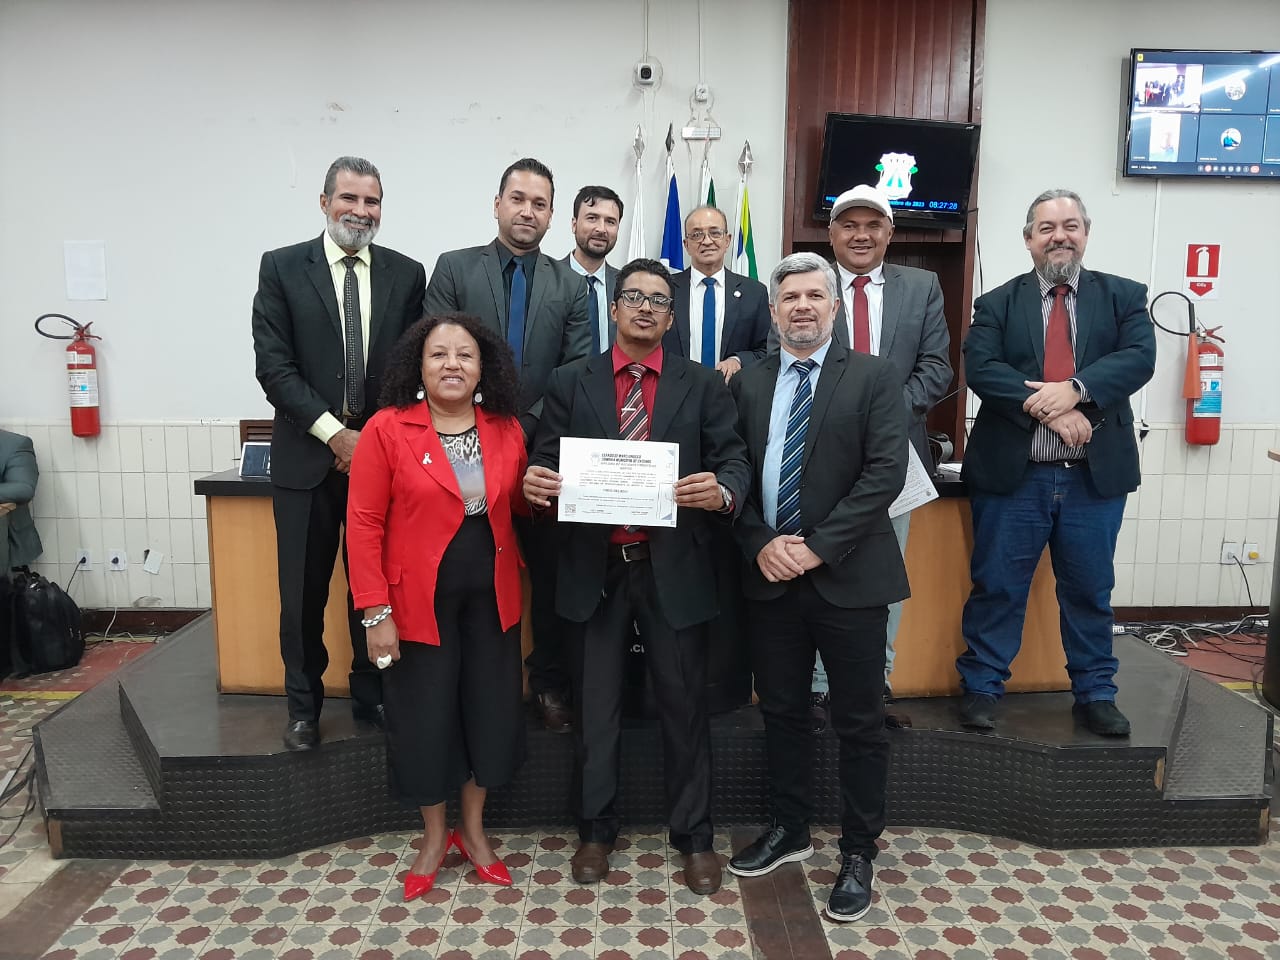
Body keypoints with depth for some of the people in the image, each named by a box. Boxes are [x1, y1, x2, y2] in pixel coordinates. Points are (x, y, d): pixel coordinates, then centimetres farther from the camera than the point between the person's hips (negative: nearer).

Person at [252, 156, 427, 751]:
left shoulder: (407, 274, 6)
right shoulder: (281, 267, 2)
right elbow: (274, 367, -5)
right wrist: (335, 433, -12)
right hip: (308, 456, -1)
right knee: (304, 590, 8)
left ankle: (372, 697, 26)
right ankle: (304, 703, 26)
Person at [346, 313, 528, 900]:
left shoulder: (507, 430, 1)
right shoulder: (387, 429, -11)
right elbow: (364, 526, -11)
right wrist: (376, 613, -14)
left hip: (491, 598, 4)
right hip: (418, 601, -3)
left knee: (492, 710, 12)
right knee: (423, 717, 10)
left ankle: (473, 829, 37)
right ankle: (434, 836, 35)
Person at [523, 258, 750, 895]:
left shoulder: (703, 386, 4)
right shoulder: (570, 383, 5)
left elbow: (734, 462, -3)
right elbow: (546, 463, 2)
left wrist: (721, 491, -25)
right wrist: (535, 484, -21)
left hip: (673, 569, 0)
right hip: (594, 568, 1)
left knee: (683, 705, 10)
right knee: (594, 707, 13)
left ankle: (693, 837, 29)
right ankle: (595, 831, 33)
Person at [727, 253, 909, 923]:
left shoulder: (873, 377, -2)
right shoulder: (748, 384, 8)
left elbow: (886, 472, -12)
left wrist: (817, 546, -16)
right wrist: (761, 544, -9)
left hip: (848, 575, -3)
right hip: (770, 574, 4)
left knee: (859, 722, 7)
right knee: (781, 711, 16)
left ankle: (858, 852, 25)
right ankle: (788, 830, 36)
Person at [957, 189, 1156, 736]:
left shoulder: (1123, 296, 8)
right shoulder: (997, 304, 4)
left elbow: (1140, 356, -7)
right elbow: (981, 368, -11)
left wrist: (1075, 389, -22)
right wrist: (1047, 408, -21)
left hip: (1095, 476, 2)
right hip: (1013, 475, -1)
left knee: (1091, 590, 13)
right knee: (997, 587, 6)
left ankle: (1095, 693, 29)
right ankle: (981, 687, 21)